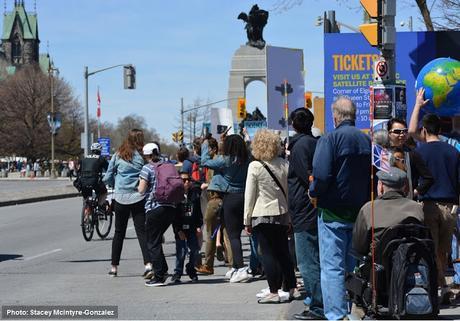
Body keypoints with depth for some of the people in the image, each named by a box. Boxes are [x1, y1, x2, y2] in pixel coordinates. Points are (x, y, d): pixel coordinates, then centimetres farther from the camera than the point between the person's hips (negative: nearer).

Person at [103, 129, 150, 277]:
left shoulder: (118, 155, 2)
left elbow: (107, 178, 5)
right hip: (138, 197, -2)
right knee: (141, 231, 0)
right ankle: (148, 263, -15)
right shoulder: (142, 156, -5)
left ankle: (114, 267, 12)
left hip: (121, 198, 2)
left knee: (119, 233, 11)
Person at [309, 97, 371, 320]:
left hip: (333, 211, -6)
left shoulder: (330, 139, -12)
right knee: (355, 265, 13)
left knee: (332, 266, -4)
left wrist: (314, 192, -3)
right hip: (360, 210, 6)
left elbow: (322, 175, -21)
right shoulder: (367, 140, 7)